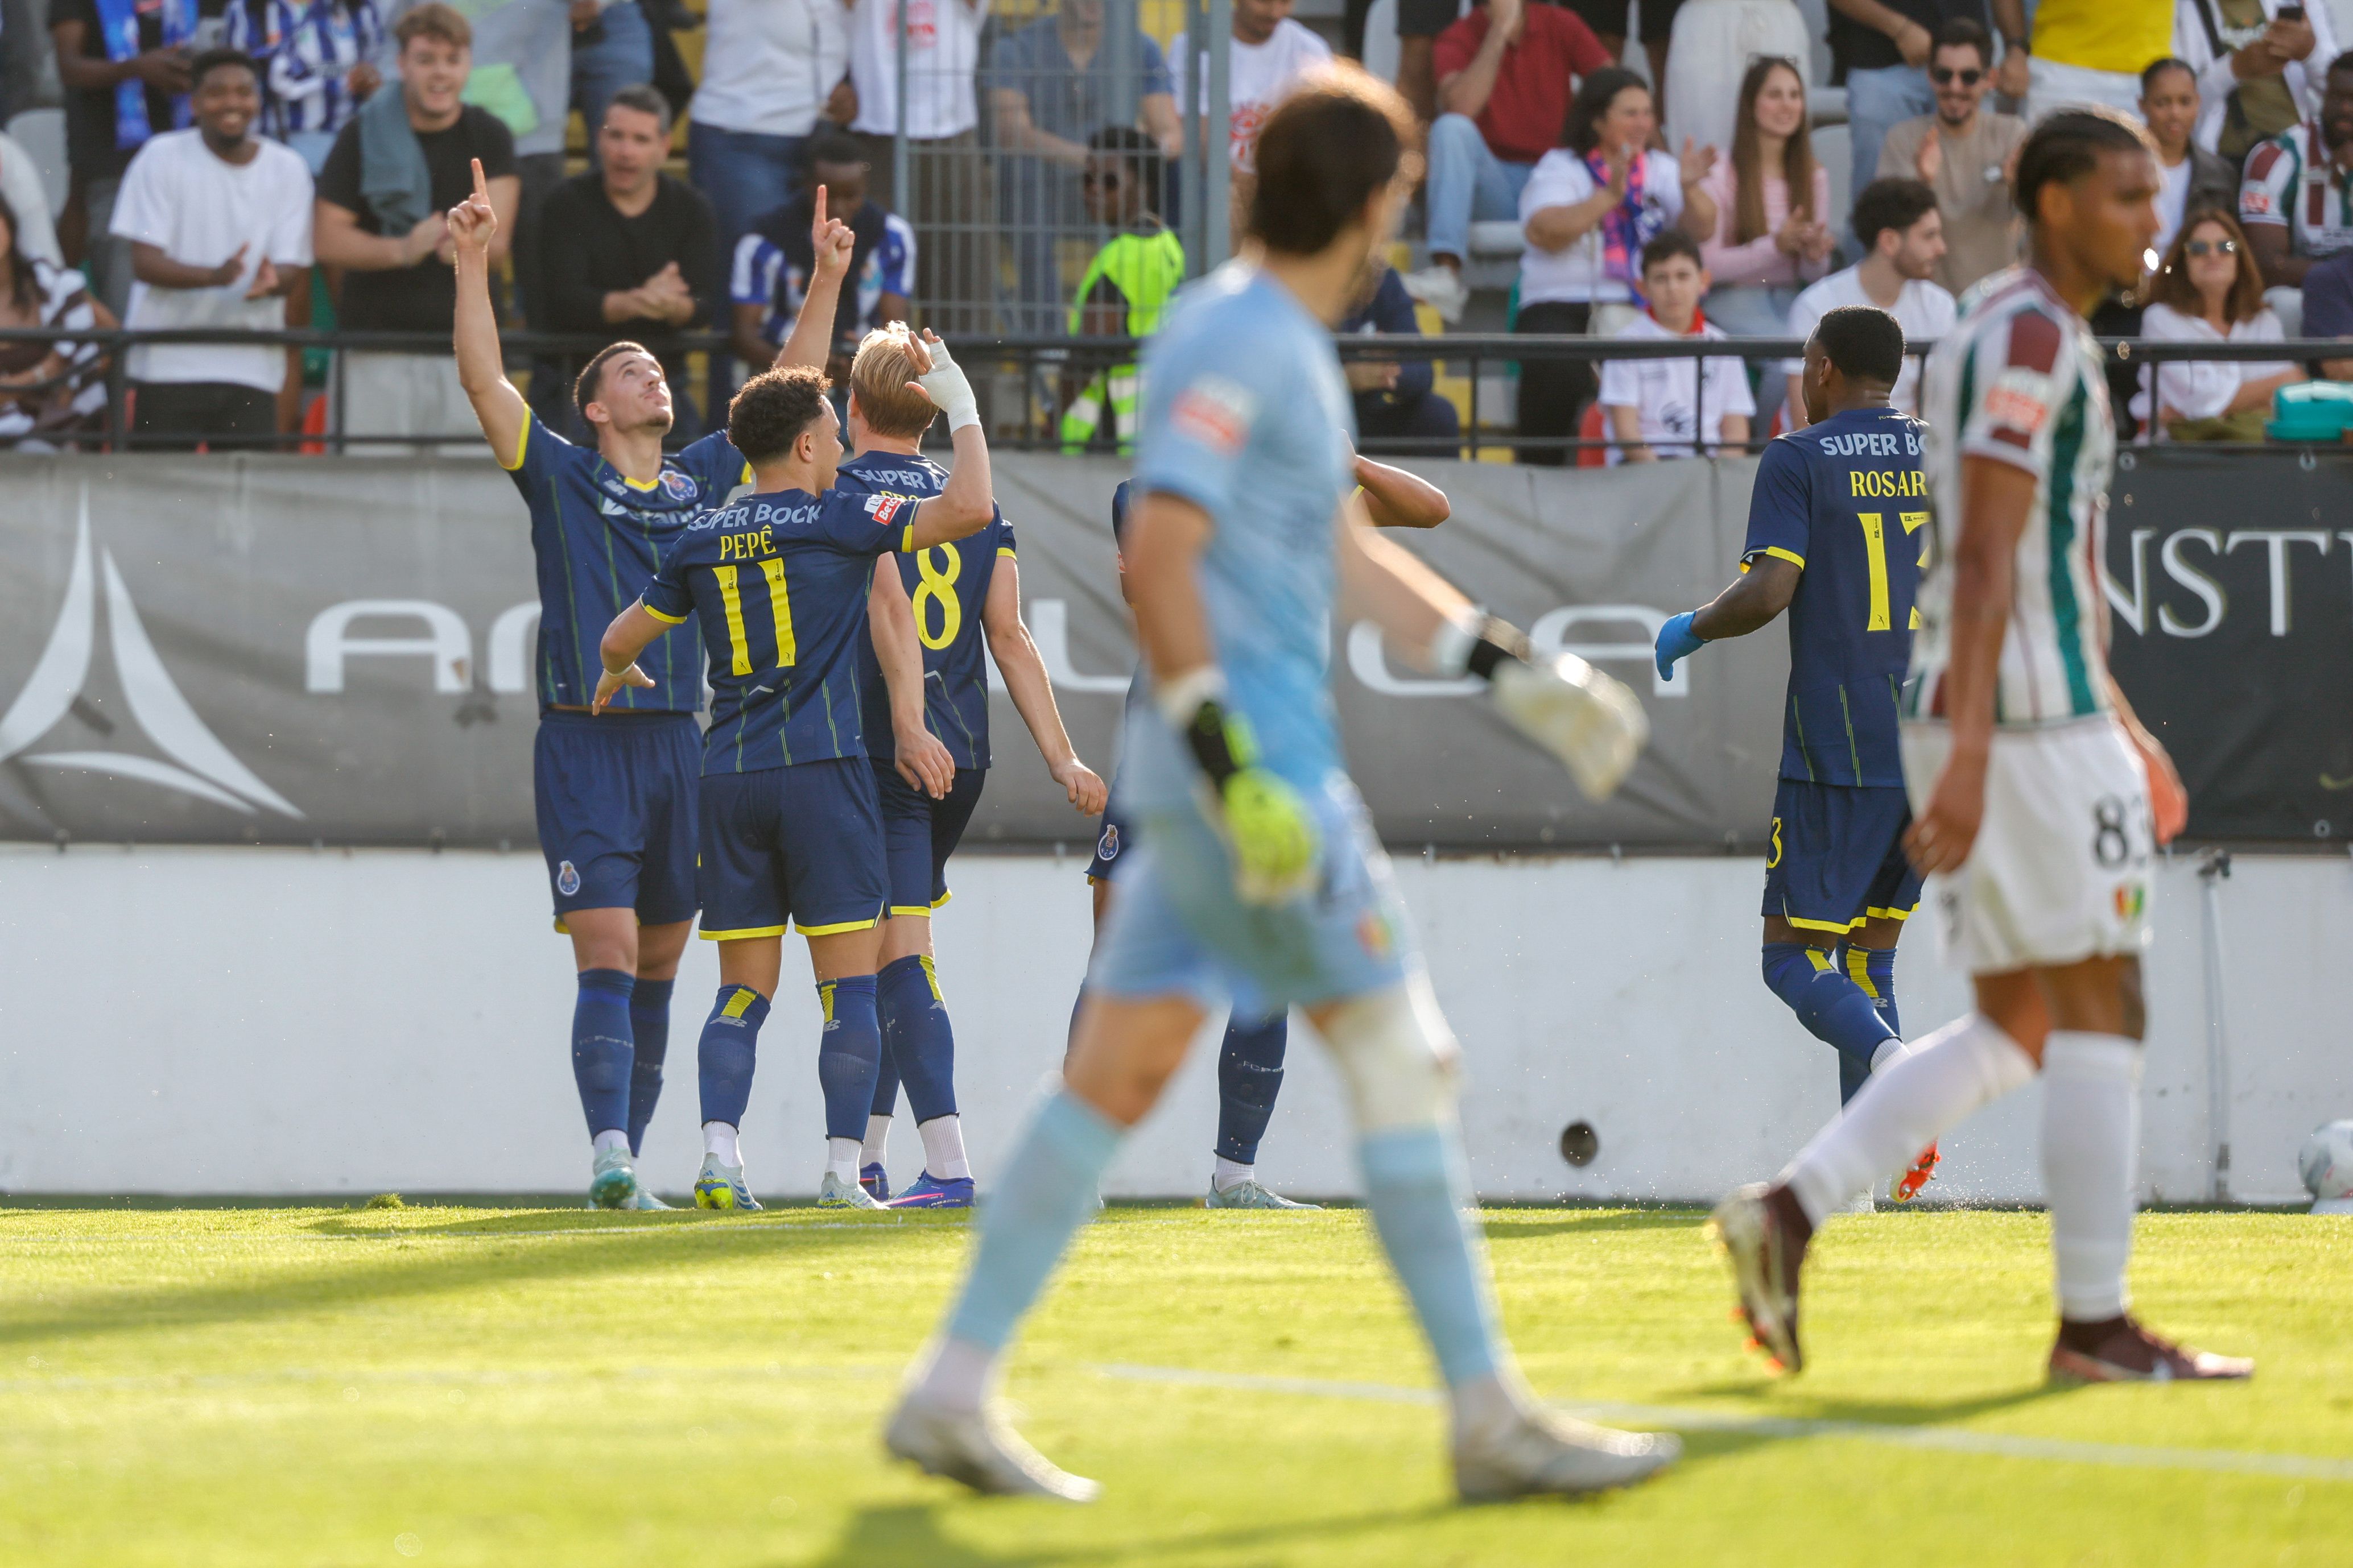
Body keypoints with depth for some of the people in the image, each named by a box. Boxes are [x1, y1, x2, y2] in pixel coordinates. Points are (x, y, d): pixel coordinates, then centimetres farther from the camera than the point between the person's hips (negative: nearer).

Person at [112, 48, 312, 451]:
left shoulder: (287, 169, 6)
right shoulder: (162, 158, -1)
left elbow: (294, 272, 2)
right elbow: (145, 262, -7)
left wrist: (273, 281, -23)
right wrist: (214, 276, -25)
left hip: (253, 368, 2)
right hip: (168, 363, -2)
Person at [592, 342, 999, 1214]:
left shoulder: (704, 541, 11)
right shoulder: (835, 520, -3)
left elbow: (621, 639, 21)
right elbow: (969, 510, -12)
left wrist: (616, 677, 45)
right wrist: (961, 405, 3)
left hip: (729, 778, 5)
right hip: (823, 772, -5)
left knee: (743, 988, 7)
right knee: (849, 981, -1)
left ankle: (719, 1149, -9)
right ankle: (842, 1169, -7)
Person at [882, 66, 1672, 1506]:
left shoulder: (1279, 344, 18)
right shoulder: (1240, 345, -14)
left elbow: (1342, 551, 27)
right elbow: (1160, 556, -21)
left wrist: (1516, 670, 23)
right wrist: (1230, 764, -27)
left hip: (1258, 772, 10)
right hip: (1254, 772, -10)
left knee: (1116, 1076, 9)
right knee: (1405, 1065, -5)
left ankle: (953, 1392, 9)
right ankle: (1491, 1418, -3)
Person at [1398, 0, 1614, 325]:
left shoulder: (1560, 26, 5)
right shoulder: (1460, 39, -1)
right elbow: (1459, 108, -21)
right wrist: (1499, 31, -19)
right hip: (1494, 184, 0)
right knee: (1451, 128, -30)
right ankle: (1446, 272, -41)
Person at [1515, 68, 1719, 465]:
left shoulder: (1660, 169, 19)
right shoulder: (1560, 168, 8)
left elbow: (1703, 229, 6)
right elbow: (1544, 232, -11)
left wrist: (1690, 188, -15)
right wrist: (1609, 196, -20)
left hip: (1641, 311, 3)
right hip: (1563, 306, -3)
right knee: (1558, 372, -36)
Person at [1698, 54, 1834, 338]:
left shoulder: (1815, 175, 10)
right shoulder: (1722, 176, -6)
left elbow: (1815, 275, 13)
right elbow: (1708, 264, -10)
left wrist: (1815, 256, -13)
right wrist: (1777, 245, -21)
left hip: (1791, 297, 4)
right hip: (1733, 296, -4)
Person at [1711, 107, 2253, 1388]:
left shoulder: (2023, 335, 20)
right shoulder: (2032, 336, -12)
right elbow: (1987, 559, -20)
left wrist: (2113, 716, 30)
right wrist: (1971, 752, -26)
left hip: (1986, 713, 10)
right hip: (2022, 721, -10)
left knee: (2015, 1032, 11)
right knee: (2099, 1011, -5)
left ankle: (1789, 1211, 3)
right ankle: (2095, 1326, -2)